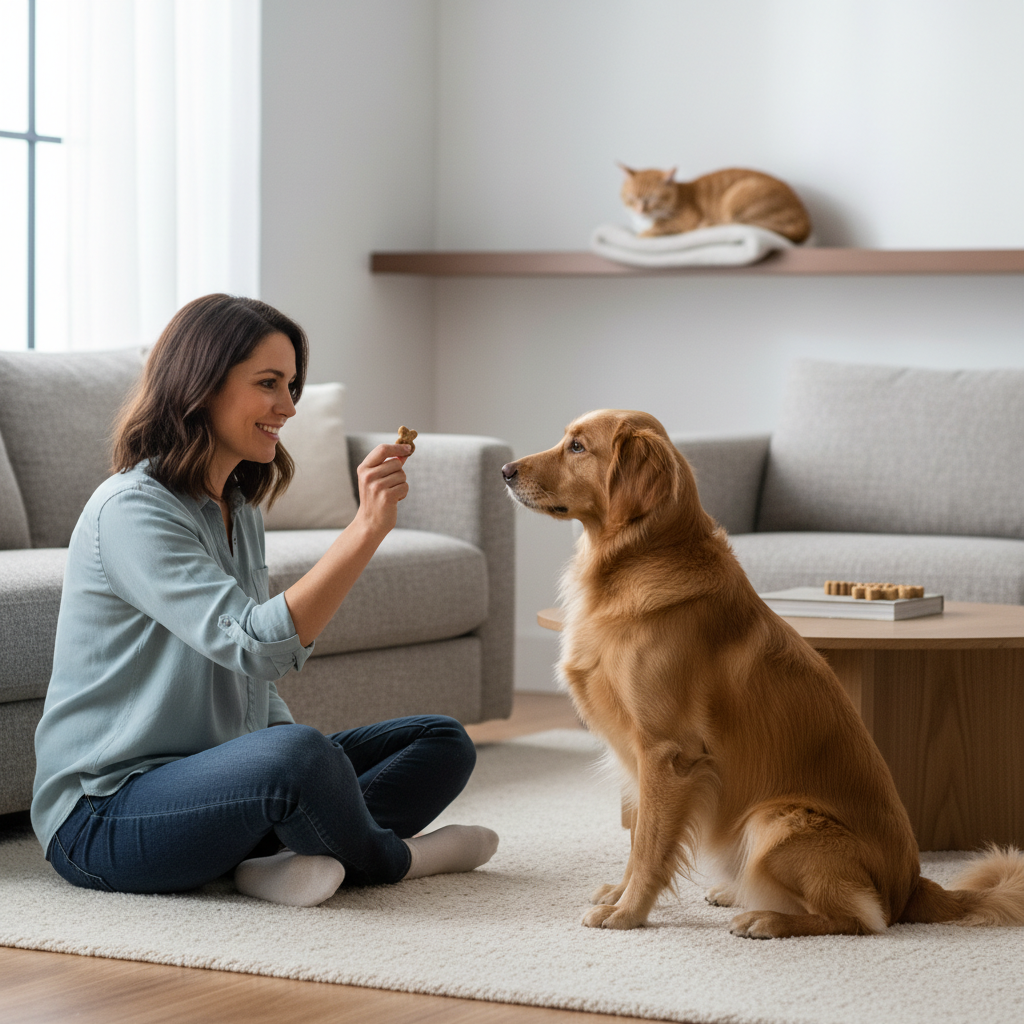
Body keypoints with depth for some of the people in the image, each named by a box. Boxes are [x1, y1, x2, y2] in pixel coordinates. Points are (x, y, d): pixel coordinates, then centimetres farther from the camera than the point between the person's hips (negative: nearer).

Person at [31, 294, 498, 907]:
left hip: (220, 777, 10)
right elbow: (256, 646, -29)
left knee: (444, 743, 4)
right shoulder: (131, 511, -17)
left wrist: (301, 756, 2)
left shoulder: (239, 508, 13)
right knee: (298, 756, -37)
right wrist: (368, 528, -31)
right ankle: (391, 857, -5)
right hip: (103, 815, -9)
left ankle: (287, 858, -19)